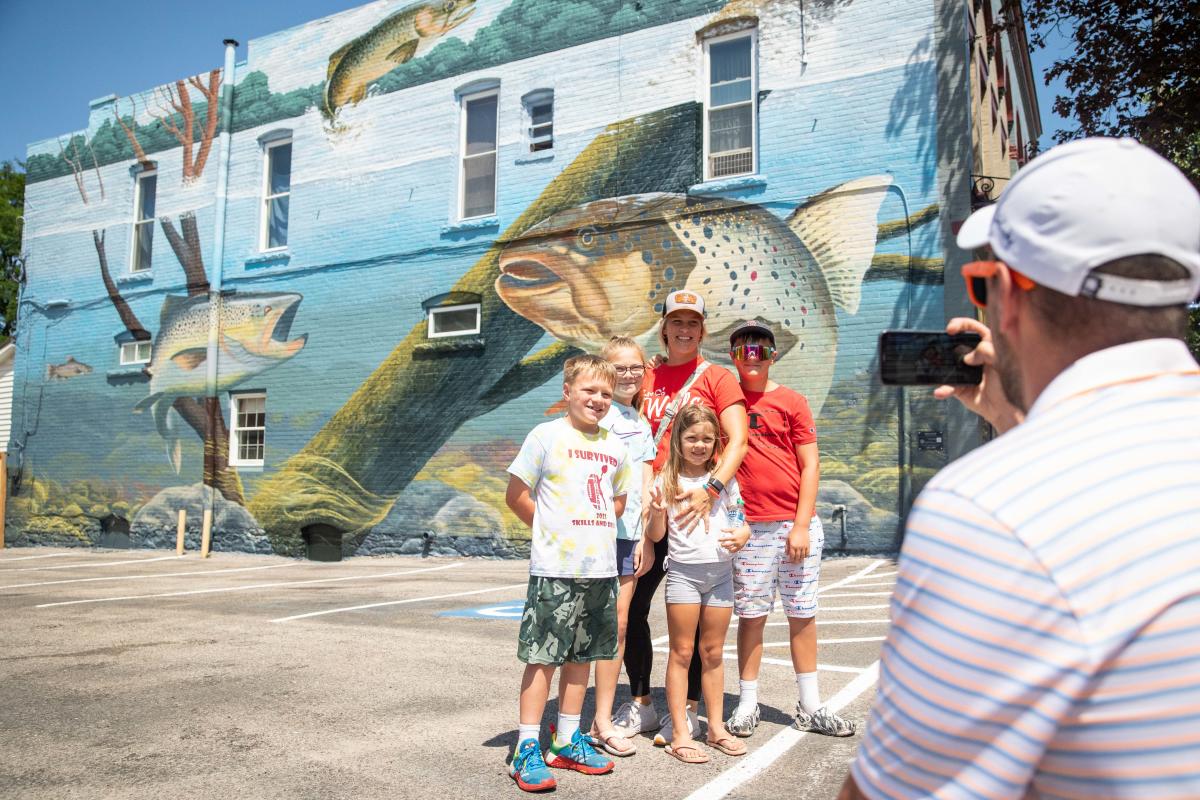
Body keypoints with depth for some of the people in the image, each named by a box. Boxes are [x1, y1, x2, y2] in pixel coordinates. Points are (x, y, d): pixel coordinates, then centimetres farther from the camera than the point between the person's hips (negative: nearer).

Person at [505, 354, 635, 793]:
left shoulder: (614, 447, 10)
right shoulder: (546, 436, -6)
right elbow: (516, 495, -3)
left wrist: (591, 528, 8)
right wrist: (553, 530, 0)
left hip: (601, 568, 6)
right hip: (555, 568, -5)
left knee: (581, 656, 13)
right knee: (542, 657, 0)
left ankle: (567, 741, 26)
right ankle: (527, 749, 10)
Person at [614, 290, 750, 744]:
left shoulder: (716, 377, 0)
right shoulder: (647, 379, 11)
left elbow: (737, 440, -10)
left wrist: (711, 490, -24)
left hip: (696, 507, -4)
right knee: (631, 607, 7)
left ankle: (689, 711, 19)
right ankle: (640, 705, 24)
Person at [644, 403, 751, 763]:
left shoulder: (724, 479, 7)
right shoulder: (667, 481, -1)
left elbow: (742, 521, 12)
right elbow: (655, 535, -1)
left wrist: (741, 536, -10)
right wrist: (658, 512, -21)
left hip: (721, 571, 3)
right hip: (683, 571, -3)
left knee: (713, 652, 12)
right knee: (682, 652, 2)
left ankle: (716, 727, 23)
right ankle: (680, 734, 7)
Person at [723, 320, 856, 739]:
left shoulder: (791, 401, 3)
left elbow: (810, 466, 1)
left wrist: (801, 525, -6)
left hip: (797, 524, 0)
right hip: (749, 527, 0)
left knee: (802, 614, 8)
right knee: (751, 614, 5)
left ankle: (810, 707, 20)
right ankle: (747, 704, 17)